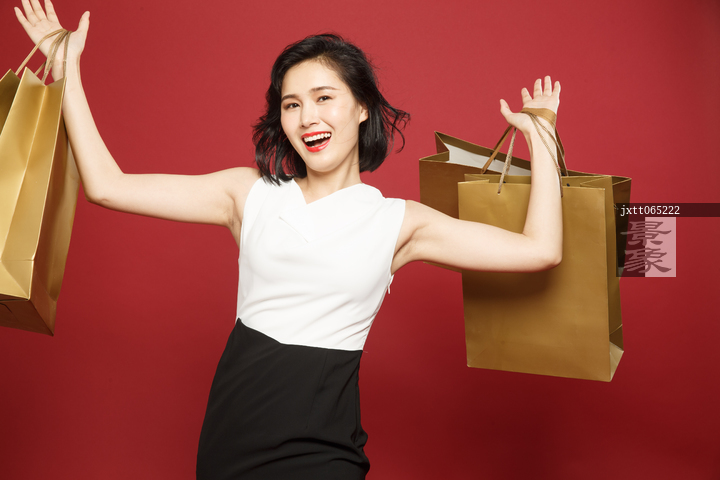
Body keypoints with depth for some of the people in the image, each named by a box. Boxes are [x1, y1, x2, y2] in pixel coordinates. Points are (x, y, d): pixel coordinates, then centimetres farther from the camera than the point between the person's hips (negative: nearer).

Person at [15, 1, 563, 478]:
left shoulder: (399, 221, 0)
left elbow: (539, 250, -6)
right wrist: (68, 70, 3)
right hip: (230, 429, 2)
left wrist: (539, 134, 1)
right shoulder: (249, 193, 3)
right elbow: (107, 185, 1)